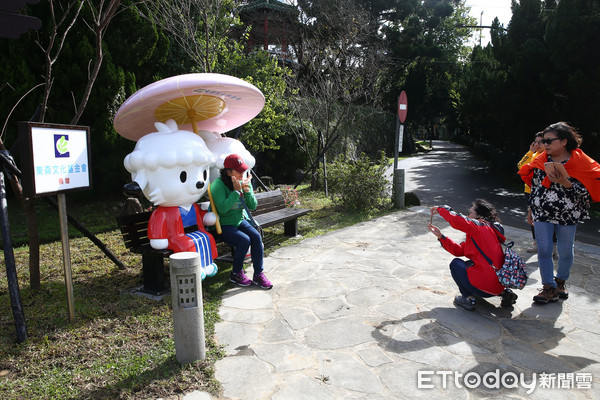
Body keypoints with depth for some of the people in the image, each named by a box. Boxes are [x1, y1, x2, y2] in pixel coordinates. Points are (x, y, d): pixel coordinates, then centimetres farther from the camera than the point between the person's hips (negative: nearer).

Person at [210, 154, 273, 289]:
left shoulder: (246, 181, 3)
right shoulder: (218, 185, -16)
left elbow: (253, 206, 0)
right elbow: (222, 208, -28)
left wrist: (247, 190, -16)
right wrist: (236, 191, -27)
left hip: (241, 221, 6)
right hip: (224, 226, -6)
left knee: (256, 236, -20)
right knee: (244, 240, -27)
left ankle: (258, 274, -9)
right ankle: (236, 274, -4)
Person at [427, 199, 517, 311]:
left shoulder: (481, 227, -9)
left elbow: (456, 220, -25)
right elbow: (459, 250, 16)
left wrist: (441, 209, -7)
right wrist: (440, 236, 13)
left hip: (485, 287, -9)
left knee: (455, 264, 9)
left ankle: (468, 298, 3)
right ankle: (504, 292, 18)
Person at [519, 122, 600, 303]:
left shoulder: (581, 163, -10)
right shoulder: (541, 160, 3)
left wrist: (565, 183, -26)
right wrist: (531, 210, 12)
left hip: (567, 216, -2)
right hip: (542, 214, 3)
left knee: (565, 251, 12)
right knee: (543, 250, 2)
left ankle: (561, 282, 36)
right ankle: (549, 288, 14)